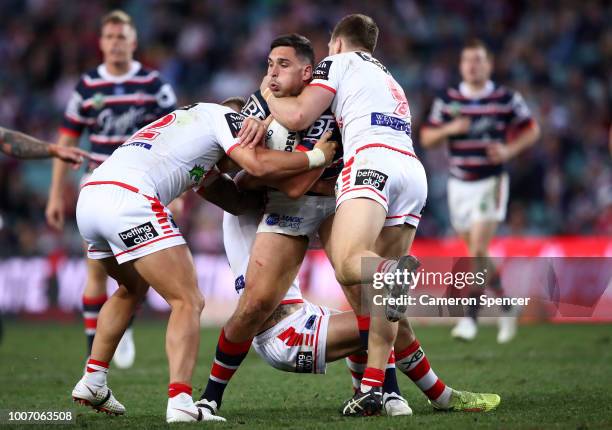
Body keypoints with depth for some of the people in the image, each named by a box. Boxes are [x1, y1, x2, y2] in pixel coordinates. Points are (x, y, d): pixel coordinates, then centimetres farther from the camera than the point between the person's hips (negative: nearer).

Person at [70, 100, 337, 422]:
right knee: (188, 302, -3)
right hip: (129, 199, -9)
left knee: (133, 288, 32)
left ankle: (92, 382, 29)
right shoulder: (223, 116, 11)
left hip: (88, 198, 9)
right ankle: (180, 402, -19)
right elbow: (258, 165, -6)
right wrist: (317, 157, 7)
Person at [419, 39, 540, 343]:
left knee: (477, 251, -16)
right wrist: (449, 129, -15)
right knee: (477, 254, 11)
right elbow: (426, 138, 5)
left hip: (491, 183, -4)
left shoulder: (507, 98, -3)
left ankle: (470, 318, -13)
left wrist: (509, 150, -11)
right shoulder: (447, 100, 3)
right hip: (459, 184, 4)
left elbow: (532, 130, 6)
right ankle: (506, 308, 31)